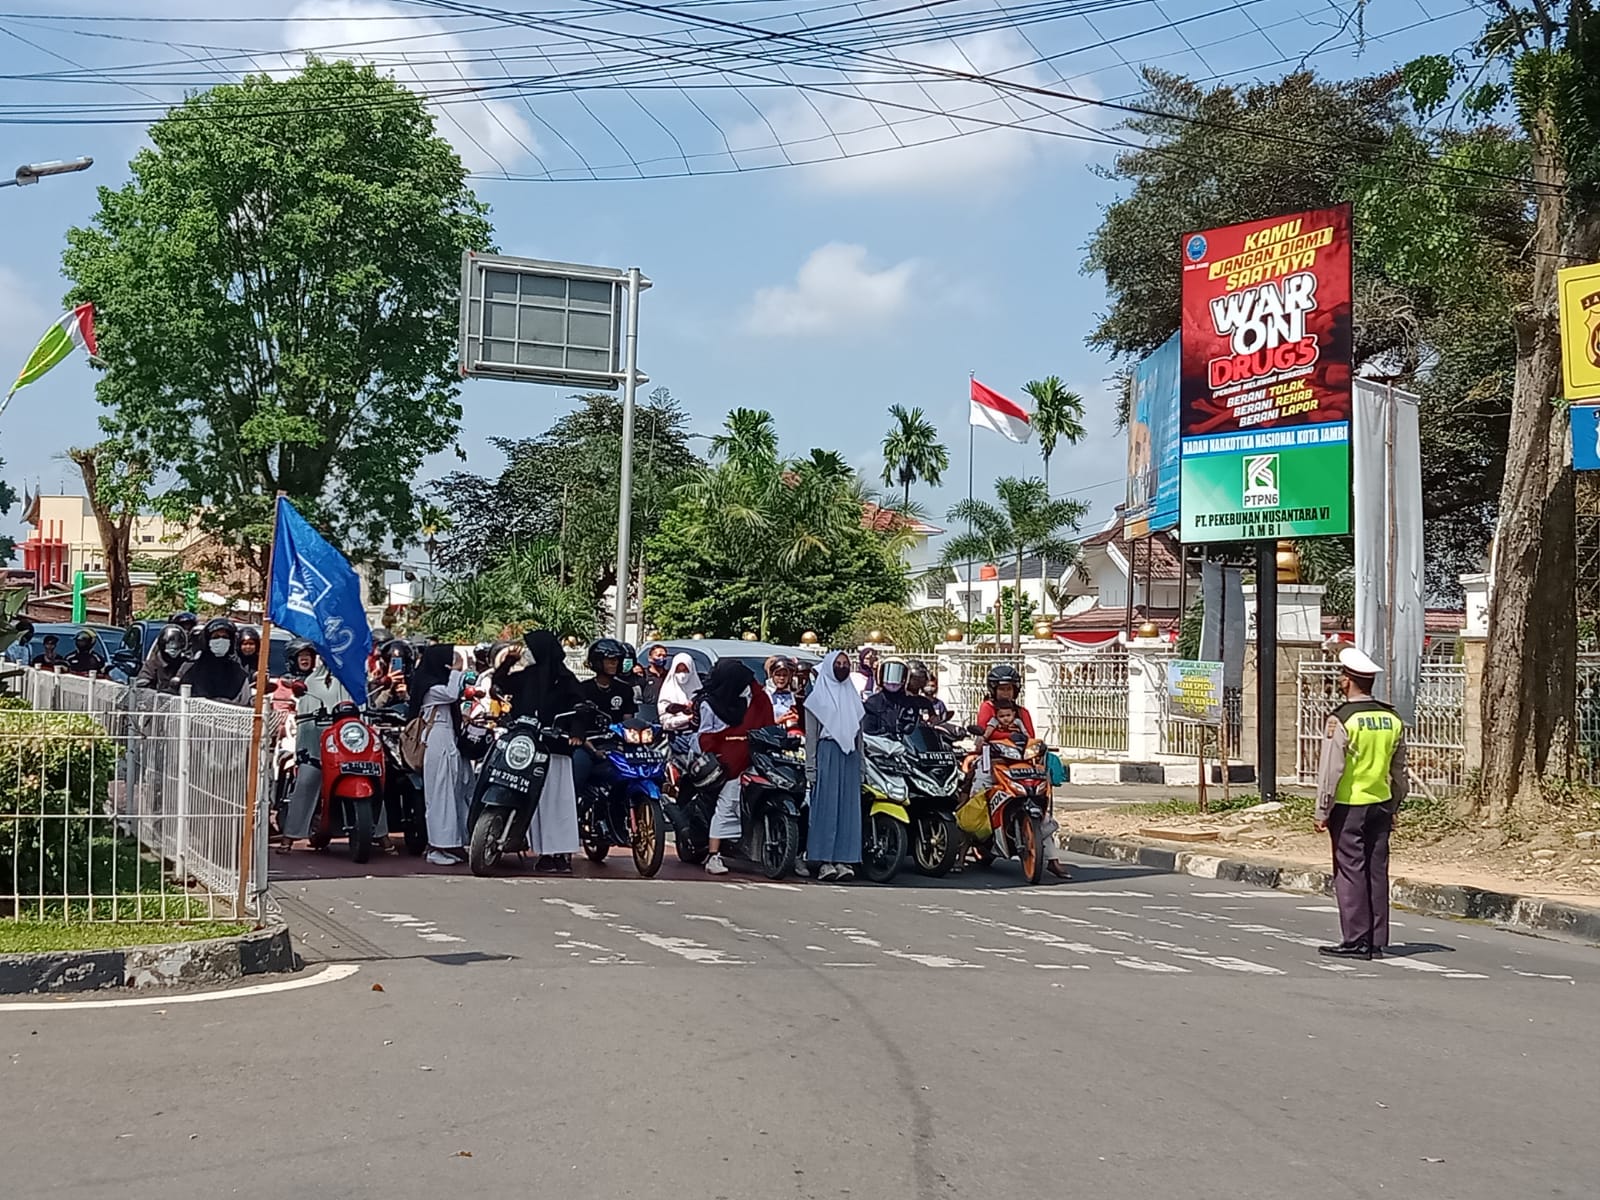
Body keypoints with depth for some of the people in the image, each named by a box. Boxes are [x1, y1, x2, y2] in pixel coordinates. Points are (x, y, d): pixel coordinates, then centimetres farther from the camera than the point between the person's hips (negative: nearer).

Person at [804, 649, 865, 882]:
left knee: (849, 807, 1)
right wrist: (810, 768, -8)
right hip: (827, 753, -5)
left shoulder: (853, 697, 20)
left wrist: (861, 766, 13)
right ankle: (824, 861, -7)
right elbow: (811, 735, 0)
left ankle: (843, 860, 3)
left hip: (850, 756, 5)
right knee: (826, 807, -7)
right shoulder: (817, 697, 5)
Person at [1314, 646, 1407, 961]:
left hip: (1348, 806, -6)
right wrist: (1393, 808, 22)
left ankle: (1356, 941, 1)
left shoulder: (1341, 720, -14)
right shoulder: (1392, 719, 6)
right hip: (1380, 804, 6)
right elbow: (1398, 770, 13)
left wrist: (1322, 811, -7)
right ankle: (1377, 942, 13)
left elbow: (1331, 770, -14)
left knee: (1350, 872, 0)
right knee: (1377, 872, 9)